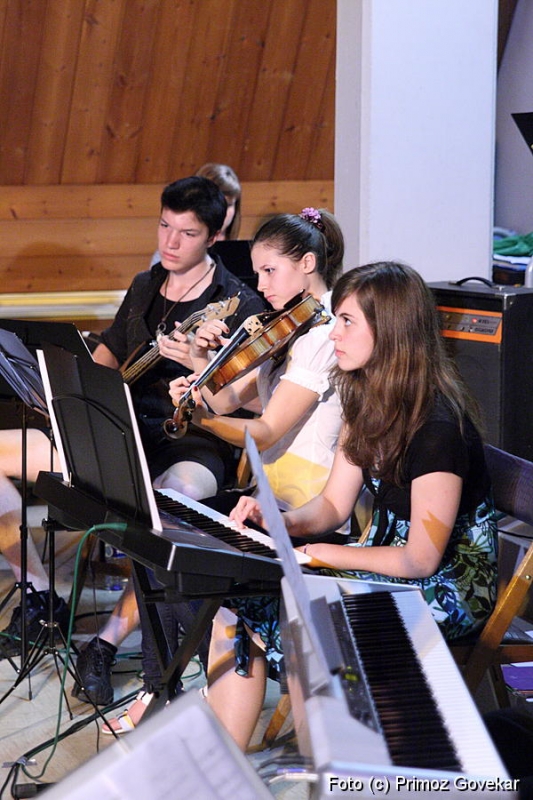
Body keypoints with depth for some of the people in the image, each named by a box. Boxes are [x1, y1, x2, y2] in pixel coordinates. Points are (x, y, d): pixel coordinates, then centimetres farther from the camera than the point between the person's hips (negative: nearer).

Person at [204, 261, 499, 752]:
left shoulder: (437, 427, -23)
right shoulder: (369, 402, 5)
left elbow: (422, 559, -21)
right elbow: (334, 504, 8)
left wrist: (326, 554, -20)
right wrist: (279, 521, -11)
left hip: (444, 592, -8)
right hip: (386, 561, 8)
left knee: (264, 613, -22)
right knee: (236, 598, -11)